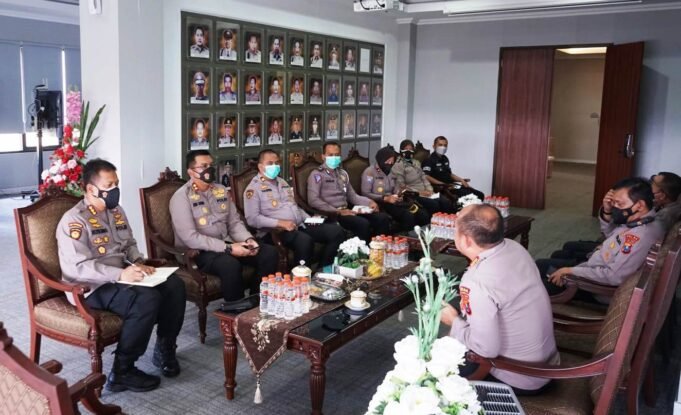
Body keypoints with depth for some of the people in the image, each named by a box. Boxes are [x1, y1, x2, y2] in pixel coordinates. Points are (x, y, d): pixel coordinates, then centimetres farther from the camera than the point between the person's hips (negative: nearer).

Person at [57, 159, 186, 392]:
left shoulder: (116, 211, 12)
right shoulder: (74, 221, -15)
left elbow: (130, 244, 21)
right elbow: (78, 267, -24)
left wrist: (138, 263, -1)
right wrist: (120, 274, -30)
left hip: (121, 276, 8)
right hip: (92, 287, -8)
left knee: (174, 286, -10)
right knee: (147, 299, -32)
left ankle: (164, 349, 7)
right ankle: (122, 372, -19)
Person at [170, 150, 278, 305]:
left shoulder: (221, 190, 10)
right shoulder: (181, 197, -11)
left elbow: (235, 222, 13)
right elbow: (190, 237, -20)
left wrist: (248, 239, -10)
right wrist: (228, 248, -24)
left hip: (226, 244, 7)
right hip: (198, 252, -7)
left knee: (269, 252, -10)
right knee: (230, 264, -37)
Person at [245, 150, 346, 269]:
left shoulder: (282, 182, 23)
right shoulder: (254, 188, -2)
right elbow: (252, 219, -12)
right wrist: (280, 223, -20)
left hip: (300, 226, 8)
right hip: (276, 231, -8)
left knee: (337, 231, -8)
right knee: (305, 240, -39)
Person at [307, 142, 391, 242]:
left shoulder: (343, 173, 21)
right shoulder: (317, 174, -2)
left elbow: (352, 196, 21)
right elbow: (313, 200, -13)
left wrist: (369, 202, 2)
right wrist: (337, 211, -18)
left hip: (347, 210, 7)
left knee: (382, 218, -11)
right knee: (363, 224, -31)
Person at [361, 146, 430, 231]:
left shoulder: (390, 172, 21)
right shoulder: (369, 172, -4)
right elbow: (365, 194, -12)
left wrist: (398, 195, -1)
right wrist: (385, 198, -19)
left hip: (392, 202, 8)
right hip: (379, 203, -8)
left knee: (423, 214, -13)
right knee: (407, 216, -31)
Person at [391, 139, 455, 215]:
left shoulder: (416, 163, 18)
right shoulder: (398, 166, -6)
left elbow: (424, 178, 17)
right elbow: (402, 187, -11)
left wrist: (430, 190, -3)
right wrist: (419, 192, -14)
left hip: (425, 193, 7)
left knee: (446, 202, -17)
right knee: (434, 204, -31)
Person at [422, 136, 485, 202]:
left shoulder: (445, 159, 18)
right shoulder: (430, 160, -8)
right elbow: (426, 177, -20)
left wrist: (461, 180, 10)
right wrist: (444, 185, -23)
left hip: (452, 186, 9)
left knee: (480, 195, 2)